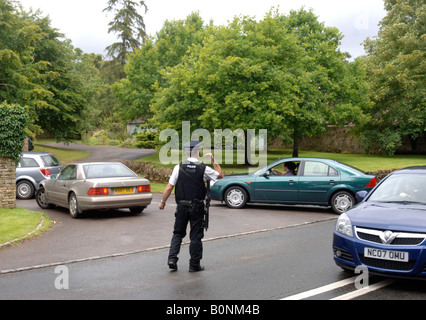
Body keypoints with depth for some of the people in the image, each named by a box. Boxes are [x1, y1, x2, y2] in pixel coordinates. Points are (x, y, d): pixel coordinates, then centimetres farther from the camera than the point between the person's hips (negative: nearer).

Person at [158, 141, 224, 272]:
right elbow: (220, 175, 10)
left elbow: (169, 188, -4)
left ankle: (172, 259, 4)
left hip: (182, 206, 1)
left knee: (178, 233, 16)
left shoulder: (179, 167, -5)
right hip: (197, 207, -1)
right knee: (196, 236, 8)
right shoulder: (203, 168, -7)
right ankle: (194, 265, 13)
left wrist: (162, 202, 7)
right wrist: (214, 161, 16)